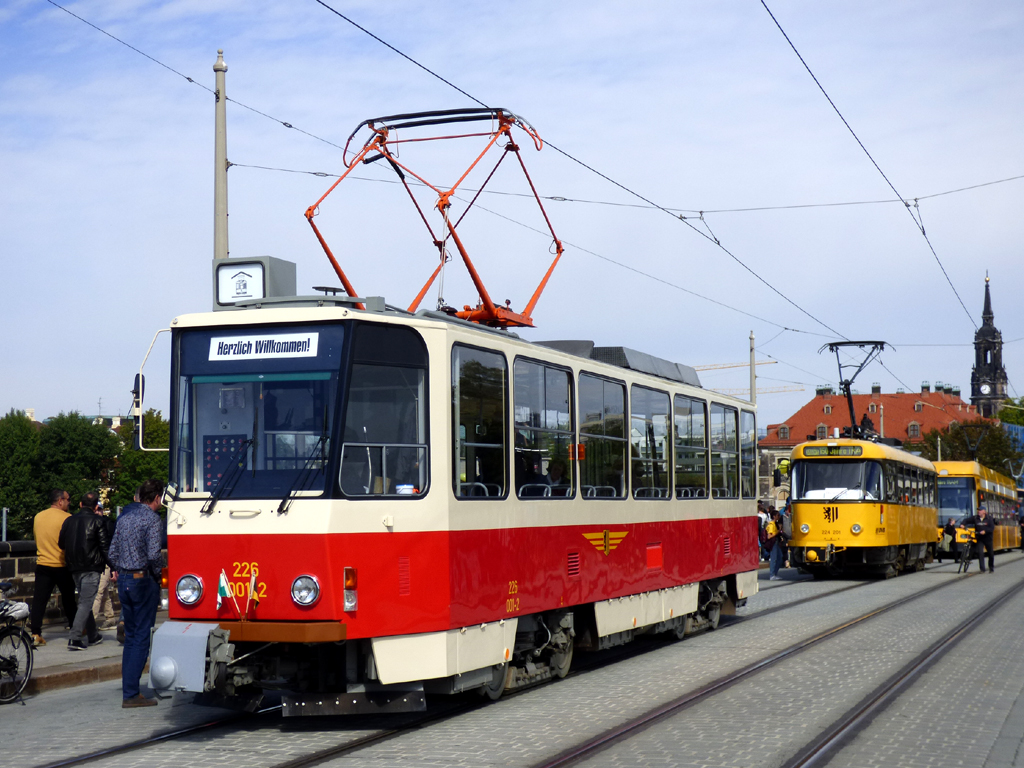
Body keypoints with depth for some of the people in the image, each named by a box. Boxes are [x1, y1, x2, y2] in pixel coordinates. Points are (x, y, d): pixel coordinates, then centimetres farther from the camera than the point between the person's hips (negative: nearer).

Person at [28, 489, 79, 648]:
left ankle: (35, 633, -6)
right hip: (62, 566, -4)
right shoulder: (66, 518, -11)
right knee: (69, 599, 10)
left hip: (42, 564, 4)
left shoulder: (38, 517, 5)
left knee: (39, 599, 1)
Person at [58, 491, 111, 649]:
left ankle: (93, 636, 26)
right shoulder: (98, 521, -6)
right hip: (91, 568, -6)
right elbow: (105, 546, -9)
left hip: (75, 569, 6)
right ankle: (75, 639, -14)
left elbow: (61, 544, 15)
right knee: (85, 603, -5)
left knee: (85, 601, 18)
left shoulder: (69, 521, 9)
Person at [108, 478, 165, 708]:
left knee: (130, 636, 14)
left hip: (123, 580, 7)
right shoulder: (152, 519, -11)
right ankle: (131, 694, -4)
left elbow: (113, 552, 12)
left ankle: (128, 690, 15)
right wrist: (157, 573, -3)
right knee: (141, 638, -3)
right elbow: (153, 555, -19)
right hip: (143, 581, -7)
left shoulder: (125, 515, 11)